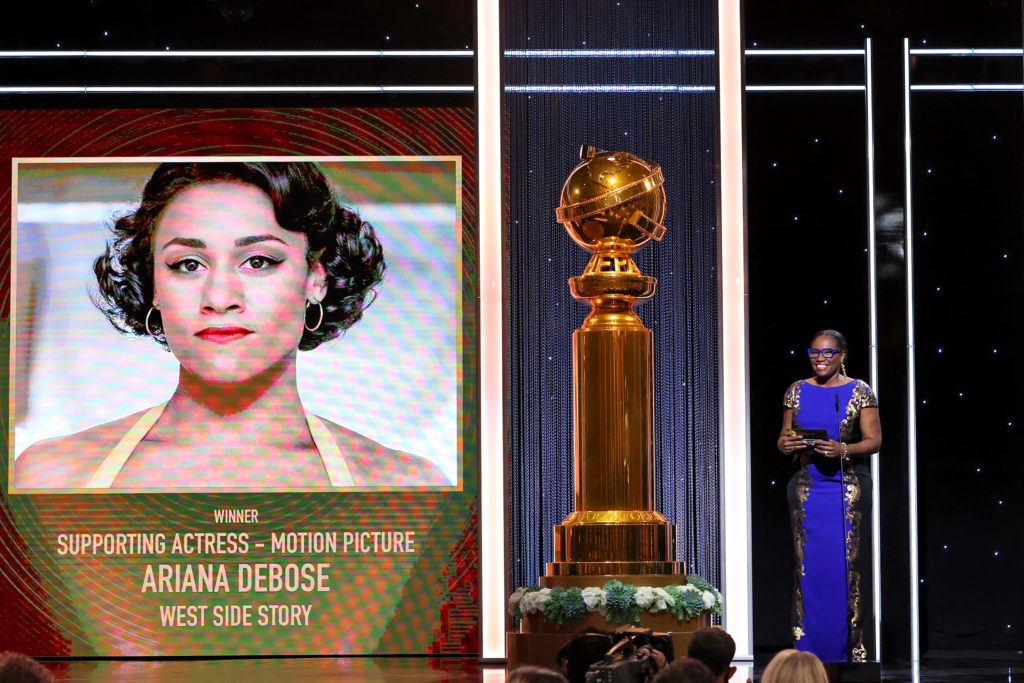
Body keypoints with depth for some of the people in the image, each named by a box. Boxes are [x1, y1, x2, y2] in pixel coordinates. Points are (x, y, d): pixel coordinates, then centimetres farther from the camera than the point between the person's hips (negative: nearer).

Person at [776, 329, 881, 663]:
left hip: (848, 488, -3)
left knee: (848, 563, -4)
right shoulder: (797, 391, 10)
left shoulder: (859, 391, 1)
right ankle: (810, 650, 6)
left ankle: (852, 647, 3)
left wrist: (843, 450, -19)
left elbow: (874, 440, -2)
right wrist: (786, 445, -8)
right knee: (808, 563, 0)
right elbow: (785, 436, 15)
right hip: (807, 486, 3)